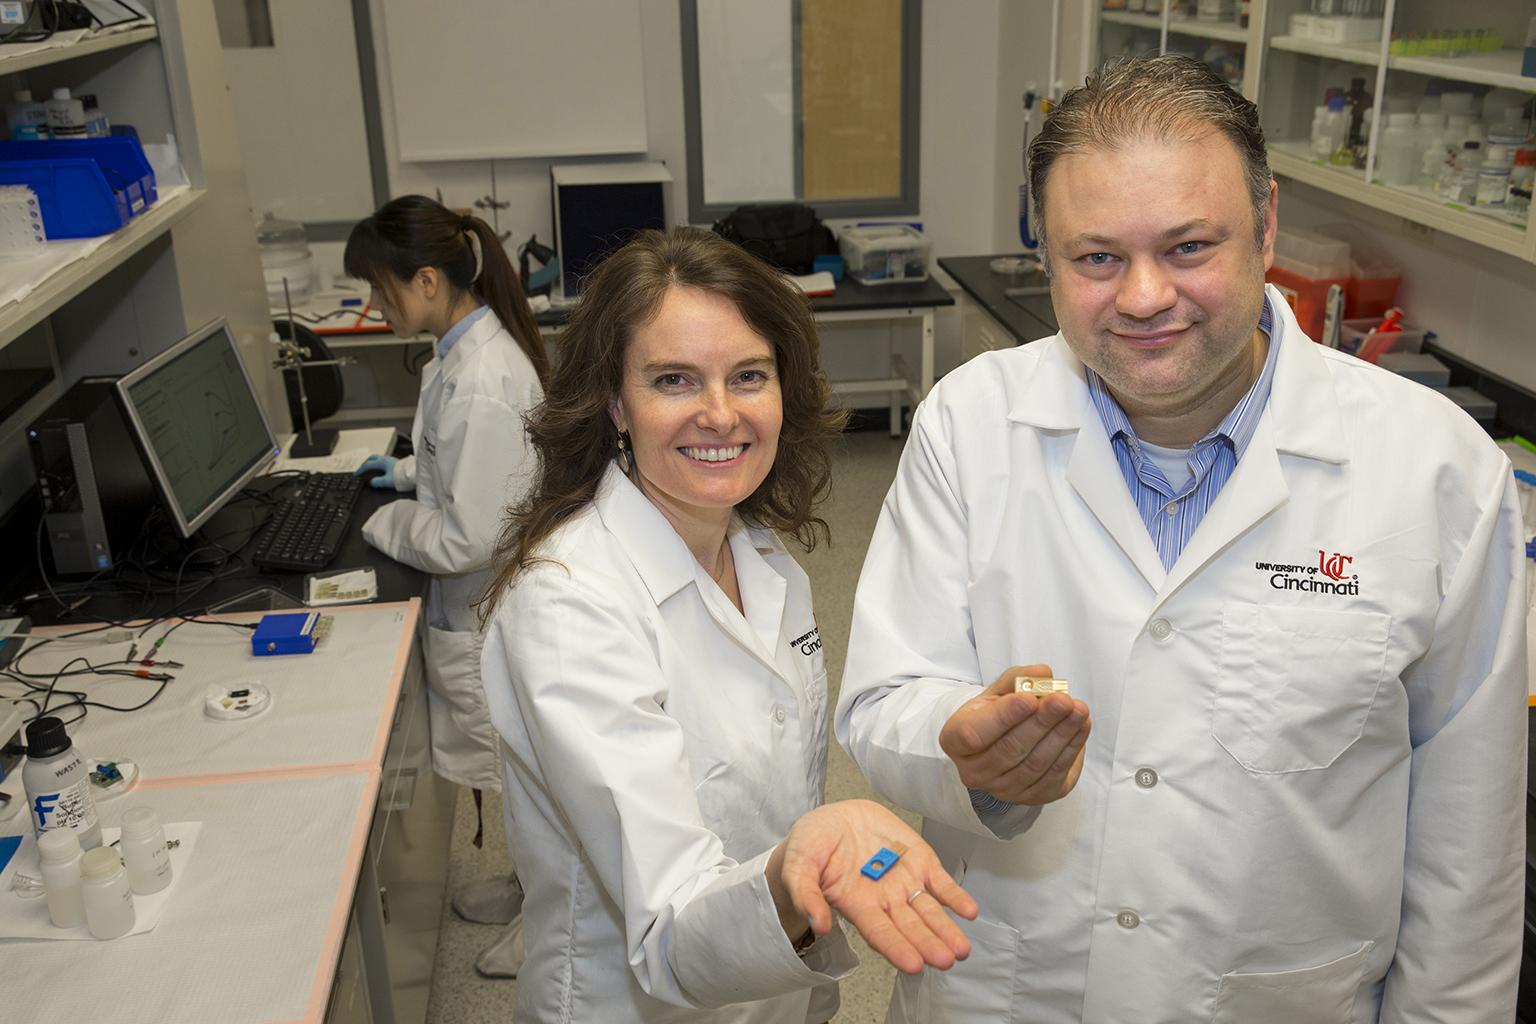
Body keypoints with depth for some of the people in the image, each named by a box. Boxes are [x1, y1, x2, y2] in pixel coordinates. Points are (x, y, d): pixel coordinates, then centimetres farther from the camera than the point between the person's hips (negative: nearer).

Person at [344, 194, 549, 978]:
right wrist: (410, 471, 10)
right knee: (508, 762, 25)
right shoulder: (474, 343, 1)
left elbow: (467, 538, -27)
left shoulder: (480, 384, -30)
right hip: (491, 605, 9)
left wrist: (382, 524, -13)